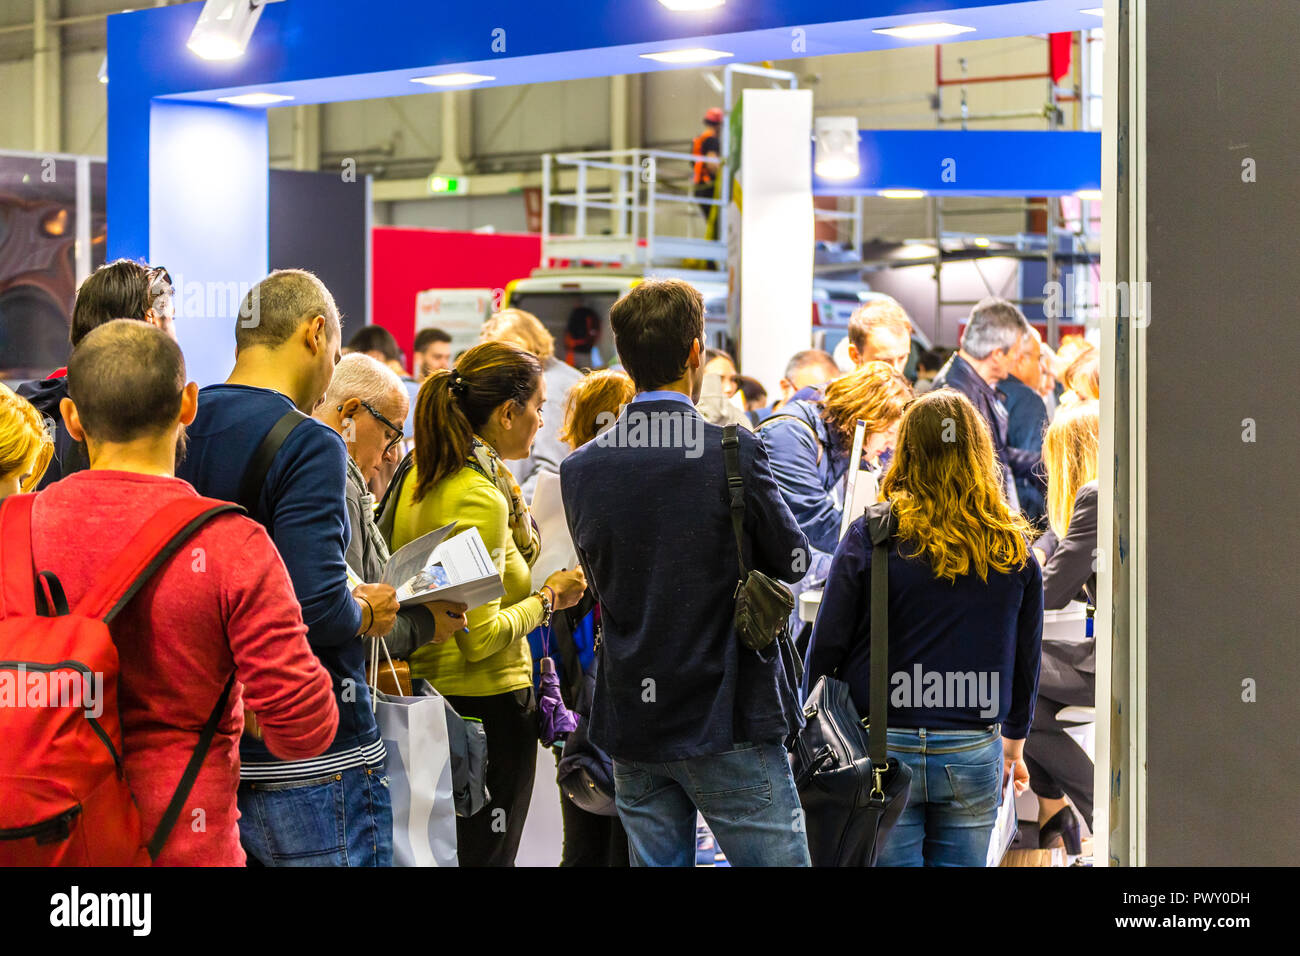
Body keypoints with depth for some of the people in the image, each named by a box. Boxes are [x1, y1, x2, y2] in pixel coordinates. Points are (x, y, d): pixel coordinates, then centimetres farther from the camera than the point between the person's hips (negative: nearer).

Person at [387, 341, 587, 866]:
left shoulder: (421, 474, 6)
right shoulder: (480, 498, -20)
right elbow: (480, 636, -23)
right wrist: (548, 598, -8)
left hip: (427, 687, 9)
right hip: (485, 703, -9)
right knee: (486, 855, 0)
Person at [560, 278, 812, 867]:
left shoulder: (579, 468, 0)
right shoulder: (733, 452, -14)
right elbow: (793, 562, -2)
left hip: (630, 724, 5)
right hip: (728, 719, -5)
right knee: (774, 855, 4)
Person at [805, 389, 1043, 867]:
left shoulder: (873, 534, -6)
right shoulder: (1014, 549, 2)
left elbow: (827, 644, -4)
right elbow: (1027, 657, 11)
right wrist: (1014, 742, 25)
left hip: (884, 744, -2)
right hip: (972, 755, 2)